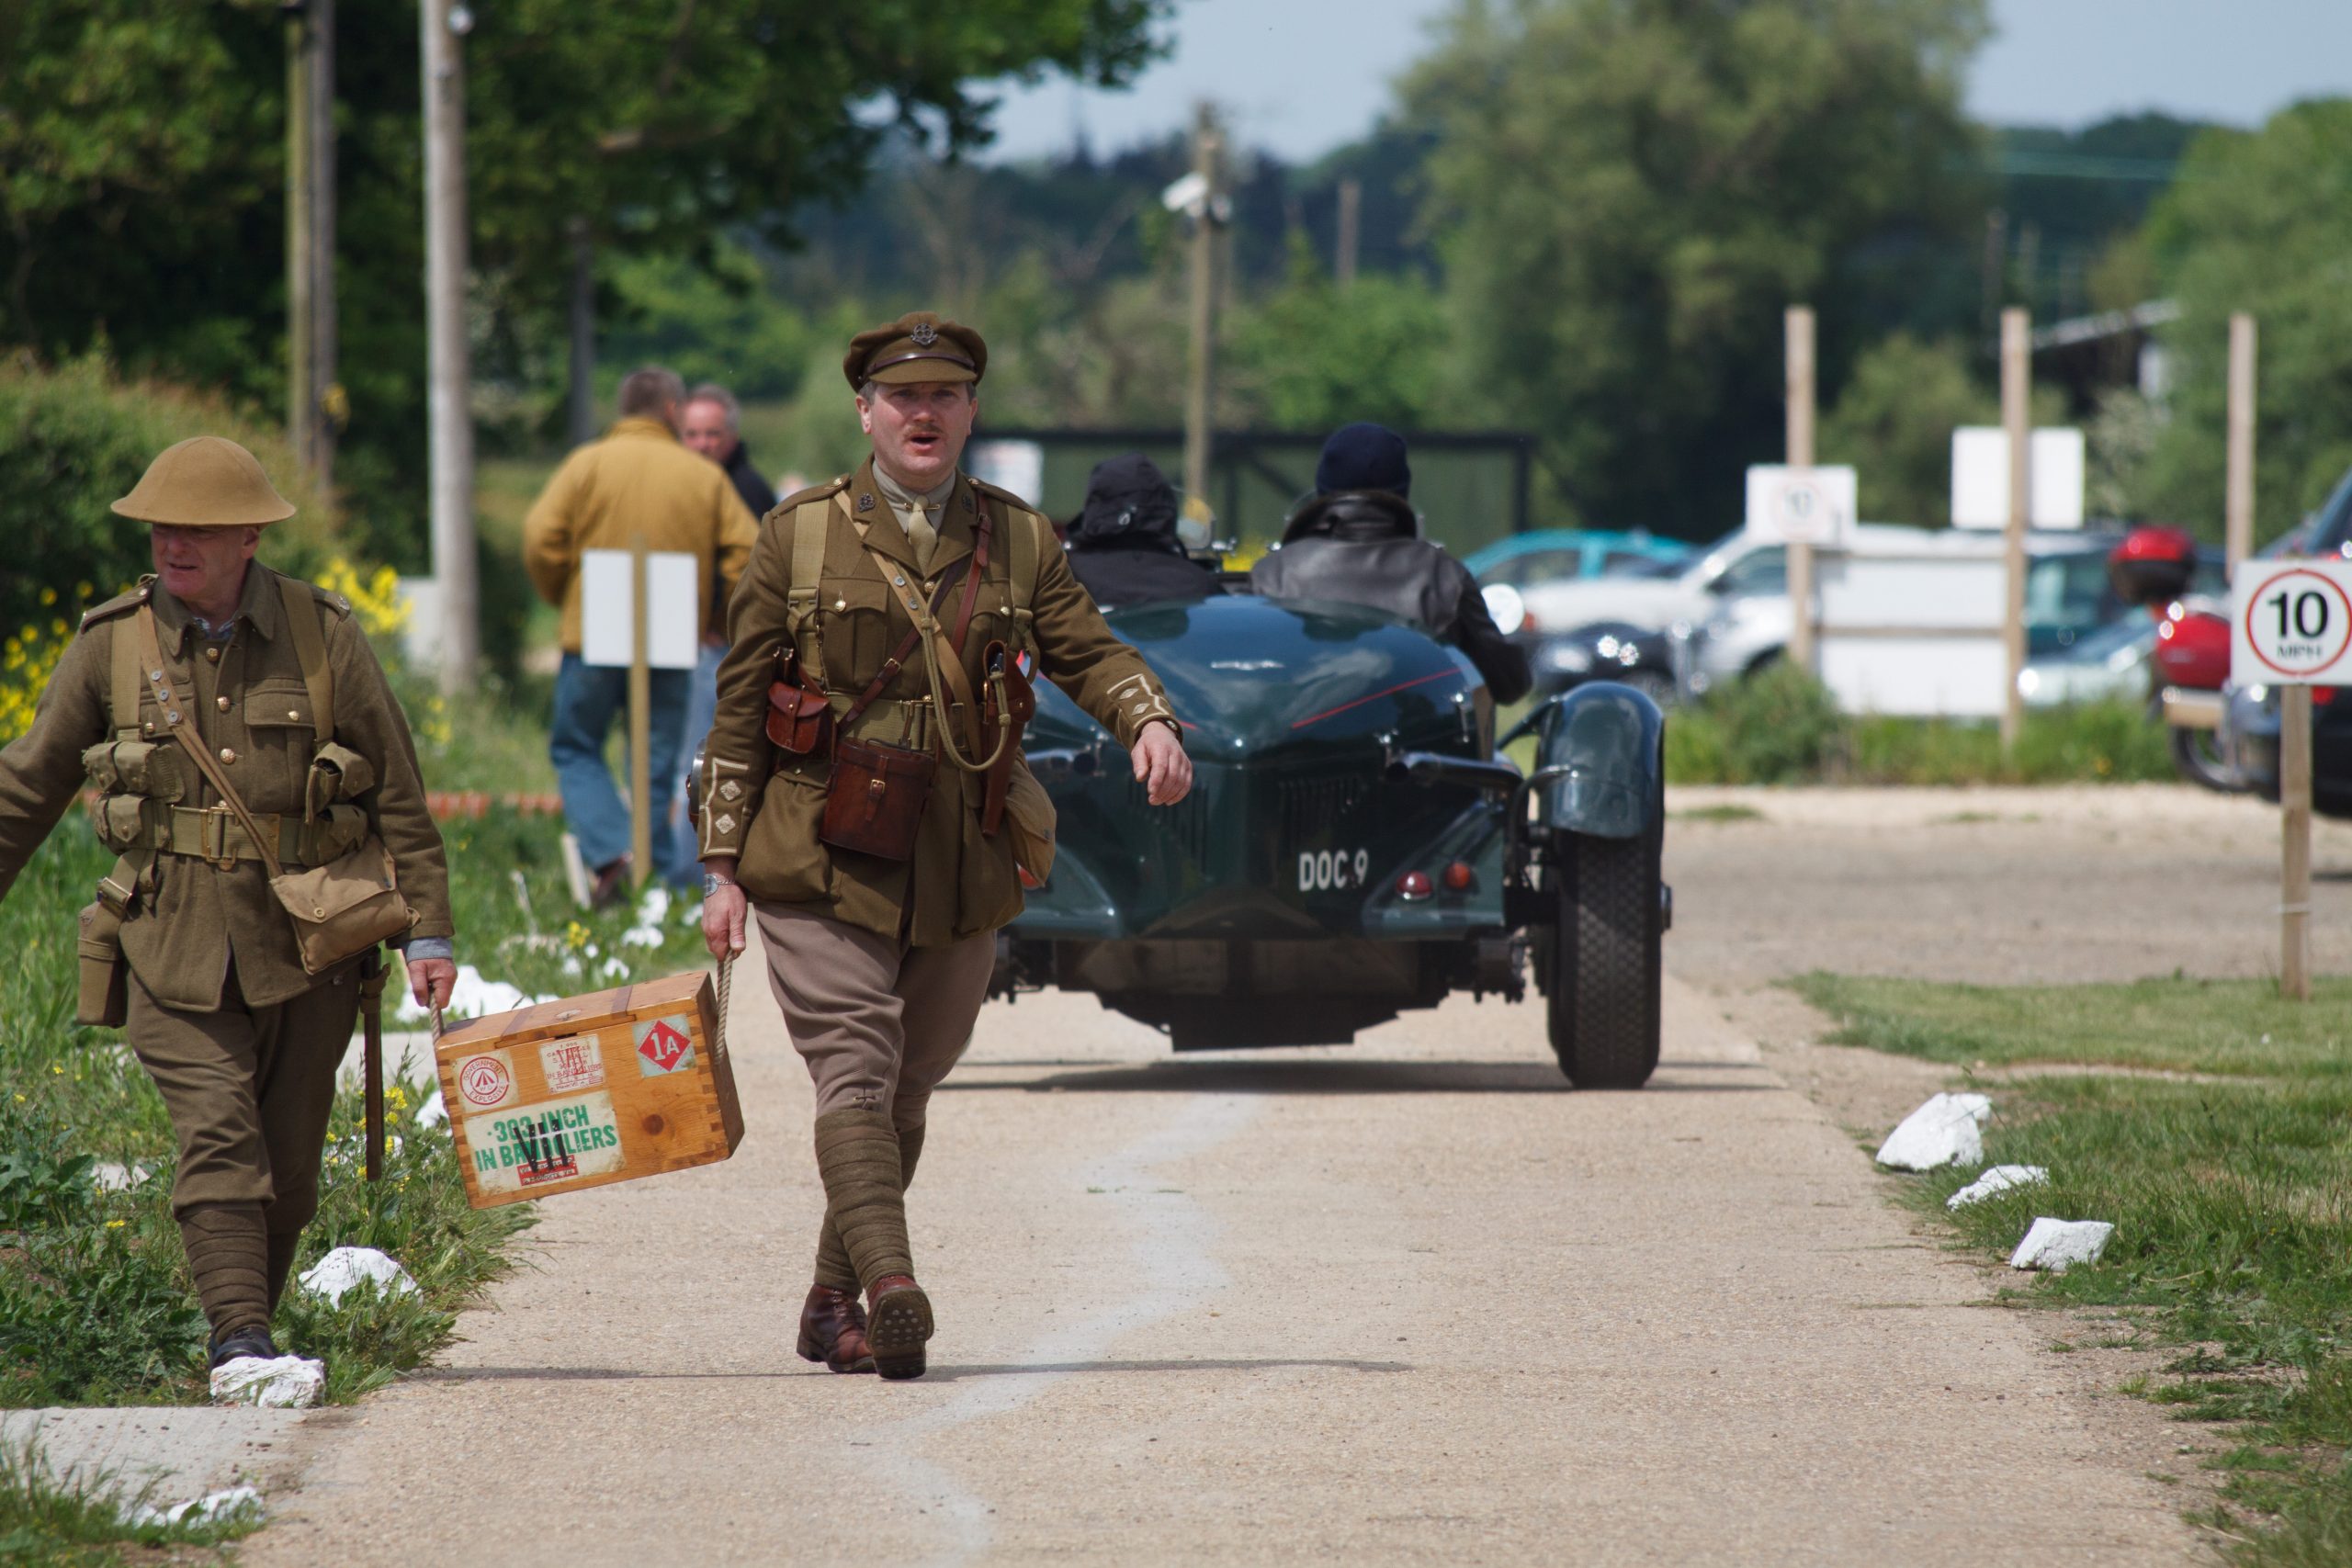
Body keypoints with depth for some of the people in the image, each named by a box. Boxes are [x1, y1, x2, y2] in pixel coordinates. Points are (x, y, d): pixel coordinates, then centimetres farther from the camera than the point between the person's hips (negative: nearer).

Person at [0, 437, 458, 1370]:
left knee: (286, 1161, 4)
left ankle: (248, 1335, 19)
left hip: (305, 946, 1)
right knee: (216, 1131, -16)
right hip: (174, 944, -1)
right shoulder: (111, 645, 2)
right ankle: (239, 1338, -20)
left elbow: (398, 796, 6)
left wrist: (428, 932, 2)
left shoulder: (323, 637, 1)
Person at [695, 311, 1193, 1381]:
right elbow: (740, 707, 4)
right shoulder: (798, 537, 4)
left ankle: (833, 1306, 19)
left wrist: (1150, 723, -20)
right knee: (854, 1071, -14)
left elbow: (1088, 650, 4)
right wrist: (723, 869, 0)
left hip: (959, 872, 3)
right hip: (820, 862, -3)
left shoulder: (1018, 543, 11)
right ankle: (890, 1290, -28)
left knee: (906, 1089, 8)